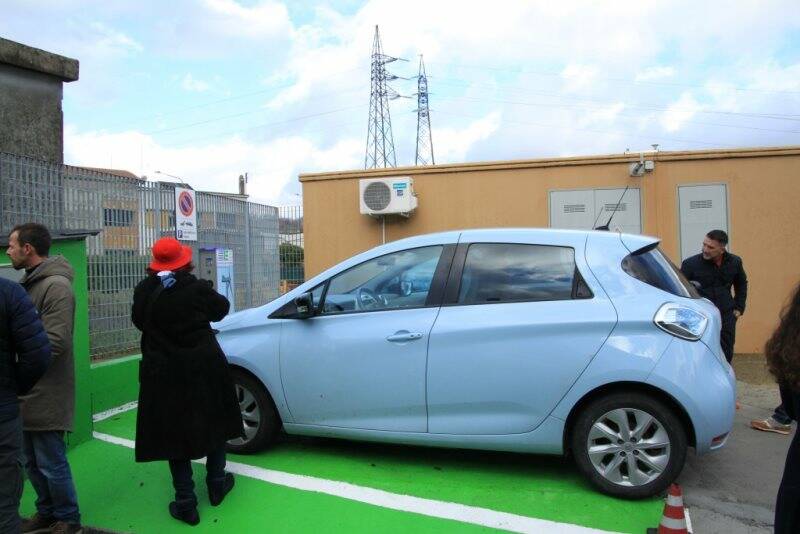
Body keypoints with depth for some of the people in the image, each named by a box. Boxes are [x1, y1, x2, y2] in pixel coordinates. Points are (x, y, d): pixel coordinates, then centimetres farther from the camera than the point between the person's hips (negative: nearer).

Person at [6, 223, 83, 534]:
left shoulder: (56, 286, -17)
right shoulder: (29, 283, 11)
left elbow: (54, 343, -23)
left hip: (46, 394, -8)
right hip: (27, 392, 9)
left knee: (51, 463, 3)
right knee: (32, 461, 19)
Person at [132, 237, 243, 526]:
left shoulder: (144, 291, -8)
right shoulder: (197, 288, -13)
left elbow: (138, 321, 8)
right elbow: (222, 308, 4)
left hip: (162, 372, 1)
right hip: (204, 368, 0)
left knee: (174, 431, 9)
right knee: (214, 422, 18)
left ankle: (186, 503, 12)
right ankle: (216, 485, 29)